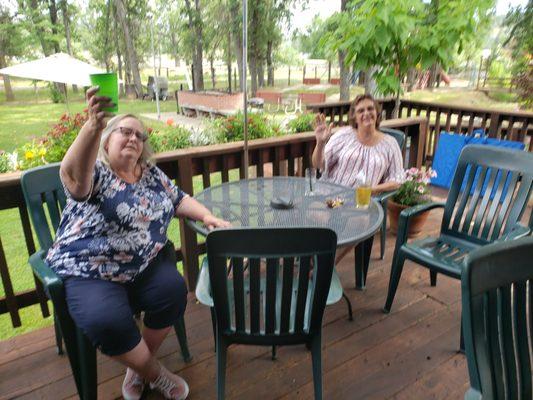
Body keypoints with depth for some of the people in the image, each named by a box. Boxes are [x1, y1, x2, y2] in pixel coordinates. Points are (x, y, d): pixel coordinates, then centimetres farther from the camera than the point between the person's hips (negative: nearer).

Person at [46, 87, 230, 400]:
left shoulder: (151, 173, 10)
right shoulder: (94, 173, -10)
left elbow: (179, 200, 16)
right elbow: (73, 171, -33)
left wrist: (207, 216, -4)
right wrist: (94, 123, -50)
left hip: (147, 263, 5)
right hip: (90, 272, -4)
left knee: (173, 290, -22)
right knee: (108, 322, -29)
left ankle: (139, 366, 5)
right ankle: (156, 374, 1)